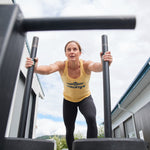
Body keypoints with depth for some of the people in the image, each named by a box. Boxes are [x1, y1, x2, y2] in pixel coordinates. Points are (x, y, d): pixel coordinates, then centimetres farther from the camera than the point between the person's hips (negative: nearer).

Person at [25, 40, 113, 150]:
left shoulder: (86, 65, -27)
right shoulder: (62, 65, -25)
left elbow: (96, 66, -50)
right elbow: (49, 68, -46)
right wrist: (35, 68, -67)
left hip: (85, 98, -1)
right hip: (68, 100, 2)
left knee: (91, 119, -30)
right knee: (69, 130, 3)